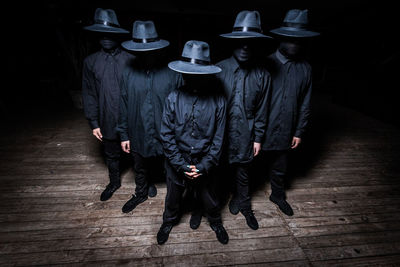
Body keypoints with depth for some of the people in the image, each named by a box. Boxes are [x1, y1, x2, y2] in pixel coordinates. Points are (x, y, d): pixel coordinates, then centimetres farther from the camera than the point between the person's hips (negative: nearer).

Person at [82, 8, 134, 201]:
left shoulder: (130, 59, -6)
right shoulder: (91, 62, 2)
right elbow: (89, 95, 4)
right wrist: (93, 123, 1)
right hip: (108, 122, 3)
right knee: (111, 155, 20)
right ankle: (114, 182, 45)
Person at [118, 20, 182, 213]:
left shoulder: (172, 74, -14)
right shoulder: (129, 74, -7)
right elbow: (123, 107, 0)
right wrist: (124, 135, 3)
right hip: (137, 136, 2)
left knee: (167, 169, 22)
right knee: (140, 169, 24)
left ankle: (152, 181, 55)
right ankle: (141, 194, 51)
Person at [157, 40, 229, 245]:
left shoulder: (217, 100, -13)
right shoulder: (174, 98, -12)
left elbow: (218, 138, -8)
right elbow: (167, 135, -9)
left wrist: (203, 166, -13)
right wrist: (182, 165, -12)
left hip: (205, 164, 0)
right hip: (177, 164, 1)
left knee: (209, 198, 22)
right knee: (173, 197, 25)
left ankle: (215, 222, 54)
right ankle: (169, 221, 56)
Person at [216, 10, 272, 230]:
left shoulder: (262, 75, -4)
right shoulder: (219, 69, -9)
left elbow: (261, 110, 2)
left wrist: (258, 138, 3)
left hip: (245, 135, 1)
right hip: (219, 133, -1)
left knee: (242, 173, 19)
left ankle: (243, 205, 45)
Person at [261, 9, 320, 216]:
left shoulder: (305, 68, 2)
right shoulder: (266, 64, -10)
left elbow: (305, 104, 7)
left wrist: (299, 132, 5)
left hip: (284, 132, 3)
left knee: (280, 169, 21)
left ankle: (277, 195, 48)